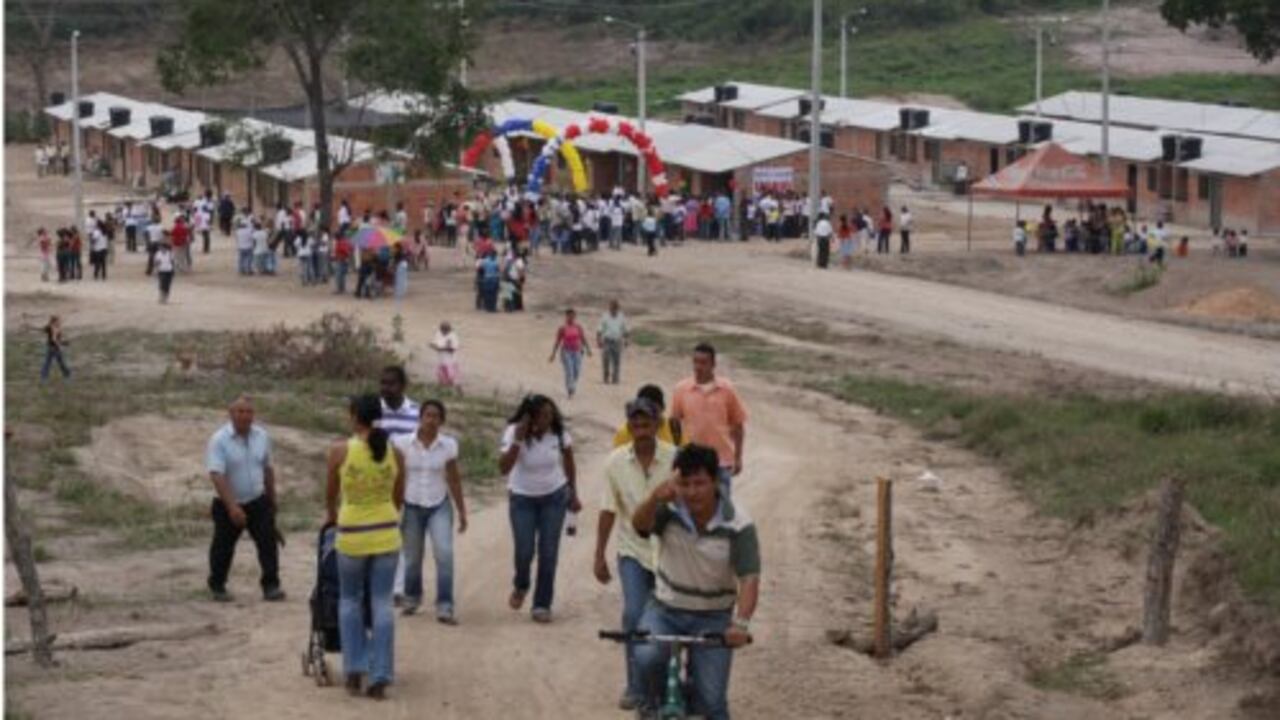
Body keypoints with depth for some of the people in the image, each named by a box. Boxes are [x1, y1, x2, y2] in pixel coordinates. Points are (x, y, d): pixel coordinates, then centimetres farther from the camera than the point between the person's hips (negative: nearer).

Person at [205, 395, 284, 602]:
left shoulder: (262, 436, 0)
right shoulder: (219, 440, -18)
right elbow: (216, 475, -25)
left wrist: (272, 498, 17)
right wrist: (232, 507, -33)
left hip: (258, 502, 3)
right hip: (228, 505, -3)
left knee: (268, 541, -6)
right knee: (223, 546, 9)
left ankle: (271, 585, 0)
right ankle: (217, 586, 26)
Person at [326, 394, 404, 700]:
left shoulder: (340, 450, -9)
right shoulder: (395, 453, -3)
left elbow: (331, 493, 6)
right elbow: (398, 499, 9)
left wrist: (332, 515, 28)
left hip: (352, 534, -1)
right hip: (387, 533, 1)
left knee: (350, 600, 16)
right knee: (382, 603, 6)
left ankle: (354, 671, 10)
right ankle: (380, 678, 2)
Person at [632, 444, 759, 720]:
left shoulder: (738, 524, -16)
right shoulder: (669, 509, -12)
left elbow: (749, 578, -23)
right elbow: (639, 524, -32)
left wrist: (741, 623, -40)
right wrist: (656, 497, -54)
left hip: (713, 618, -1)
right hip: (665, 609, 1)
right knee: (646, 658, -28)